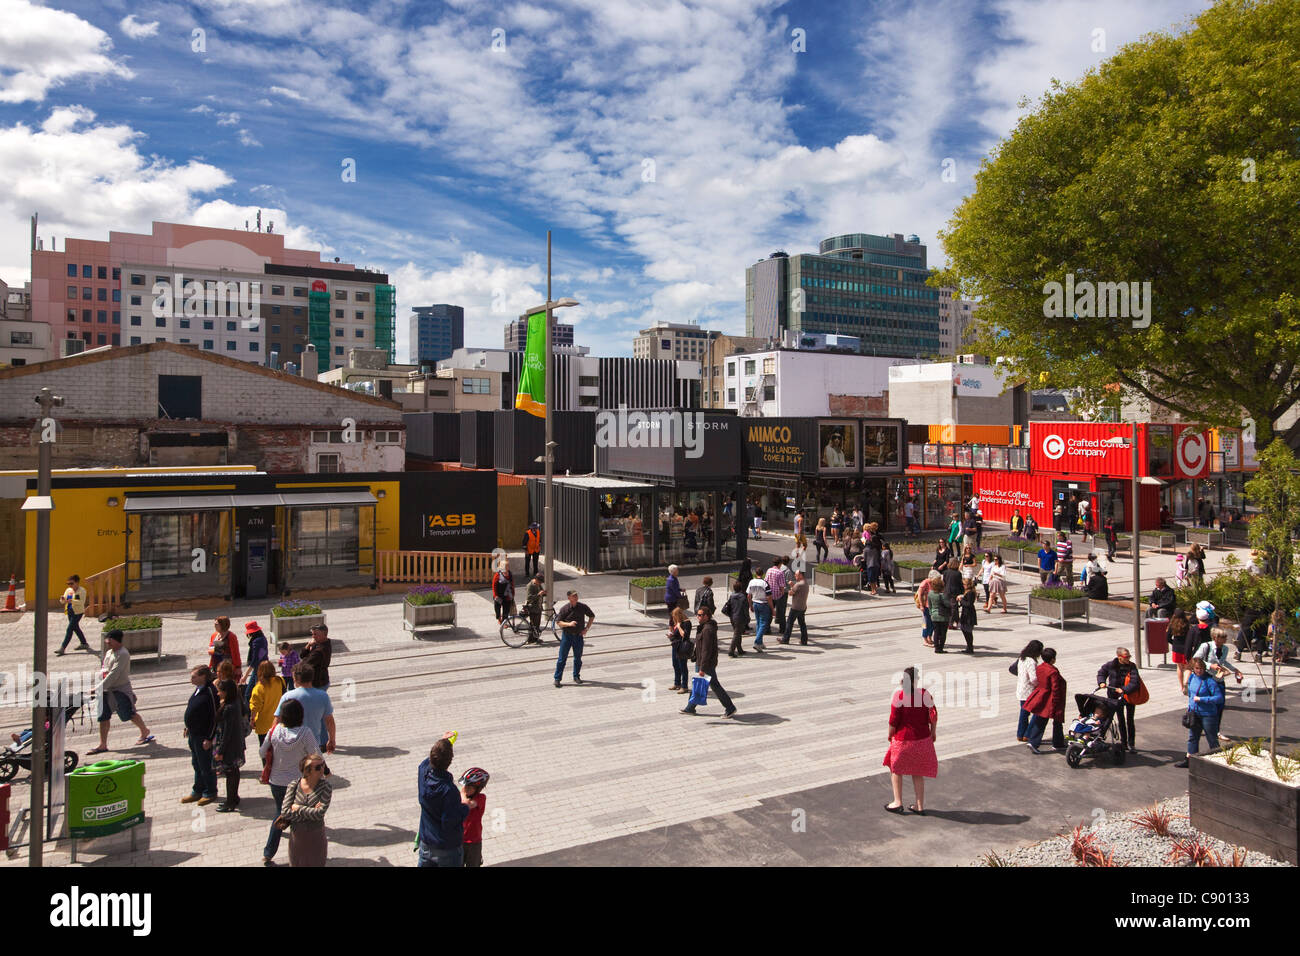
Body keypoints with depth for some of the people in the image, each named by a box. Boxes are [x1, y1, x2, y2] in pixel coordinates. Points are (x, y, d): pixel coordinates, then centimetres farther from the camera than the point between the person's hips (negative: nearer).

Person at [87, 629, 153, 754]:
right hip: (107, 690, 8)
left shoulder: (122, 654, -17)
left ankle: (145, 732, 22)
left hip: (121, 689, -8)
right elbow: (103, 671, 17)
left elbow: (114, 674, -24)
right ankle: (103, 745, 10)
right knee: (103, 716, 4)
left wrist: (99, 688, -27)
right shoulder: (109, 653, 11)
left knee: (129, 714, 1)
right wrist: (100, 687, 5)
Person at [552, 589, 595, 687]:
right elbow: (558, 622, -7)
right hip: (566, 635, -2)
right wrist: (569, 624, -24)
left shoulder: (583, 607, -3)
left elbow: (592, 616, 11)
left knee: (578, 658, 11)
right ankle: (557, 679, 6)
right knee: (562, 658, -1)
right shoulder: (564, 609, -9)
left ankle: (576, 677, 28)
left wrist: (586, 628, 3)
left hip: (578, 635, 2)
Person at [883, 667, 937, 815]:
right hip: (923, 739, 4)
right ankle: (920, 806, 23)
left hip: (902, 739, -4)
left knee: (896, 769, 19)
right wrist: (932, 732, 12)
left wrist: (890, 735, 0)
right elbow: (933, 715, -3)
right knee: (918, 773, 18)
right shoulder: (925, 694, -7)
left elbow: (893, 719, -15)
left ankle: (898, 802, 20)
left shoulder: (899, 695, -17)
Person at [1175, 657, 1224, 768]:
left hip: (1207, 714, -7)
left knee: (1212, 739, 8)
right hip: (1194, 713, 7)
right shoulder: (1192, 677, 2)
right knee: (1192, 737, 15)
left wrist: (1201, 699, -22)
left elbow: (1219, 698, -22)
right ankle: (1189, 759, 25)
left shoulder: (1209, 681, -19)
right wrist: (1190, 705, 18)